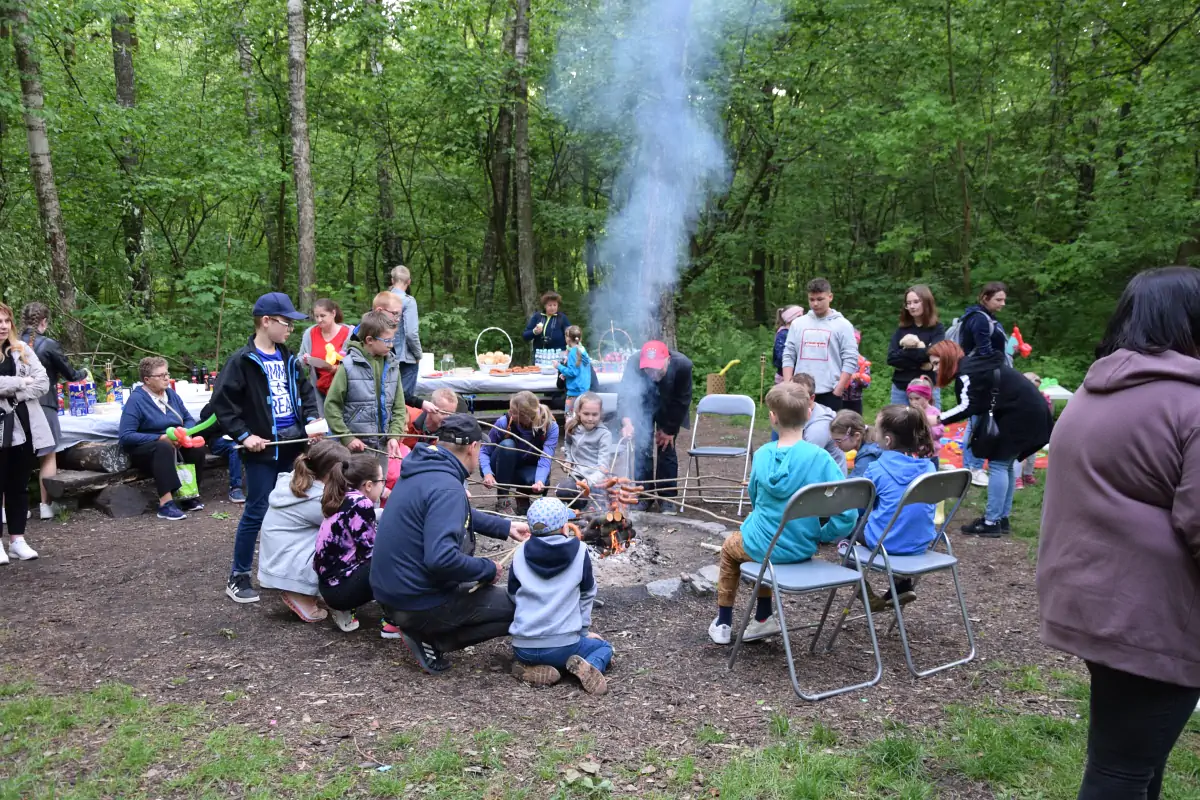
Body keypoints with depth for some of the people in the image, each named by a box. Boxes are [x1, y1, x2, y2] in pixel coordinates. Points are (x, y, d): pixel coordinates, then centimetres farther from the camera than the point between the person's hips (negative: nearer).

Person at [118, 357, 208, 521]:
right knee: (164, 448, -38)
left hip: (175, 445, 6)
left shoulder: (171, 394, 6)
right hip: (143, 450, -6)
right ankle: (166, 504, -46)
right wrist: (161, 438, -25)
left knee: (197, 447, -23)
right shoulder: (136, 400, -13)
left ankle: (189, 495, -18)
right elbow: (125, 436, -20)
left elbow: (189, 419, 11)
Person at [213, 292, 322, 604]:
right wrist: (243, 435, -15)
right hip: (263, 448, -6)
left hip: (295, 442, 6)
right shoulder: (242, 361, -10)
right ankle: (238, 577, 12)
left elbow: (305, 391, 18)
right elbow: (222, 402, -11)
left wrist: (312, 419, 2)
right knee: (256, 513, -1)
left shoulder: (288, 358, 10)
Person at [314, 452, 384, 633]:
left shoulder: (344, 500, 11)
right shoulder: (360, 504, -16)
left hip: (330, 583, 9)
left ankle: (344, 609, 15)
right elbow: (369, 551, -12)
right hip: (340, 586, -9)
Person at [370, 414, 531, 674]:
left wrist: (506, 527, 24)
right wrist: (489, 569, -18)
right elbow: (441, 558, -34)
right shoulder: (446, 487, -24)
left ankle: (407, 623, 14)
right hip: (419, 603, -9)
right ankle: (432, 641, -4)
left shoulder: (424, 470, 7)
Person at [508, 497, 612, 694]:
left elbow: (513, 597, 12)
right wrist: (584, 630, 24)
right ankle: (584, 666, -7)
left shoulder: (520, 554, 1)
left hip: (523, 646, 2)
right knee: (604, 647, 26)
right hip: (564, 645, -2)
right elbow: (587, 595, 10)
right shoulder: (579, 552, -3)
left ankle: (530, 670, 3)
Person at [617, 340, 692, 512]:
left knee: (666, 450, 0)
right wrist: (627, 422, -56)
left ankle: (667, 499, 11)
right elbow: (624, 395, -38)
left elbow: (682, 401, -21)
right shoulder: (634, 364, -36)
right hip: (642, 408, 0)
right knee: (642, 449, -4)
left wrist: (670, 430, -14)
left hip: (669, 410, 0)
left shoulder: (683, 365, -34)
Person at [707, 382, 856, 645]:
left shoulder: (762, 454, -11)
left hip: (762, 547, -1)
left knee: (730, 547, 34)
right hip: (802, 549, 1)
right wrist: (823, 536, -4)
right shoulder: (819, 457, -18)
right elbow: (847, 513, -21)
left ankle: (723, 623, 41)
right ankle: (764, 619, 40)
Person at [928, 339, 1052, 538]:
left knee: (998, 464, -8)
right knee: (1005, 464, 15)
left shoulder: (966, 372, -15)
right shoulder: (972, 367, 17)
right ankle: (1001, 518, 20)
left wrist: (939, 419, -22)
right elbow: (978, 406, 14)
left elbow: (968, 407, -23)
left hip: (1021, 413, -11)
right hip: (1027, 411, 11)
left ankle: (991, 522, -6)